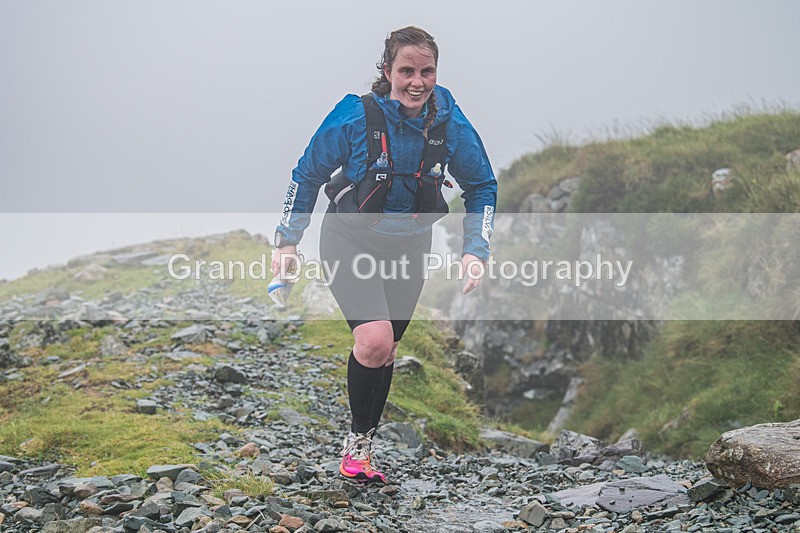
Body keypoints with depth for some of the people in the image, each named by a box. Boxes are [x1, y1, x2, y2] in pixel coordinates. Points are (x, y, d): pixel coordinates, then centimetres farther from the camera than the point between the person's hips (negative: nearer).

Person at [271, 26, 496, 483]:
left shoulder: (450, 124, -14)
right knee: (374, 340, -23)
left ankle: (364, 447, 31)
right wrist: (288, 240, -10)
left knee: (386, 352, 12)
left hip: (410, 248, 3)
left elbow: (482, 188, 1)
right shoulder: (355, 116, -21)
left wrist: (476, 251, -9)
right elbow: (308, 175, -7)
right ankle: (356, 438, -1)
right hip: (350, 243, -3)